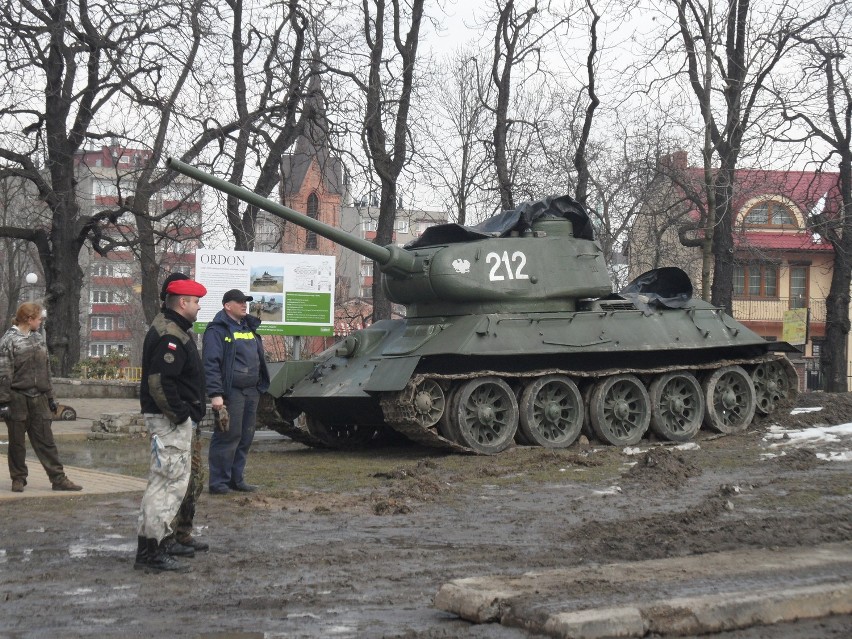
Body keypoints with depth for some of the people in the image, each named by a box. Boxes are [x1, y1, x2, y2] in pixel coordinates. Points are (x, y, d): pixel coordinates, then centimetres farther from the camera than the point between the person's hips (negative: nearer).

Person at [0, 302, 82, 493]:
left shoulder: (39, 338, 13)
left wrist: (50, 397, 17)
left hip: (38, 398, 5)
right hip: (17, 397, -5)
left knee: (46, 441, 6)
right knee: (17, 442, 5)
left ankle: (59, 479, 7)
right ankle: (18, 479, 17)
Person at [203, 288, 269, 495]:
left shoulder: (249, 327, 18)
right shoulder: (218, 330, -7)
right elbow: (211, 364, -13)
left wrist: (261, 386, 18)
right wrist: (215, 394, -20)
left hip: (251, 392, 8)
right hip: (231, 392, -8)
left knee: (245, 437, 10)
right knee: (227, 437, -7)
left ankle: (237, 479, 19)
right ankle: (218, 482, 0)